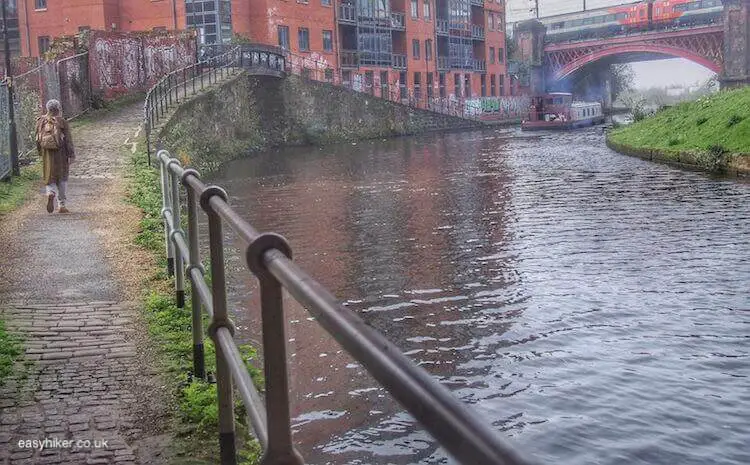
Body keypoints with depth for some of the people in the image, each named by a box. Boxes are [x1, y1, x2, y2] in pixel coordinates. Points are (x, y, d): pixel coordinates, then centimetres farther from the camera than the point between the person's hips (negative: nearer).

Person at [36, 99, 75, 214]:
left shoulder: (41, 122, 1)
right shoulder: (62, 122, -10)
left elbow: (38, 139, 8)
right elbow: (68, 141, -11)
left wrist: (40, 152, 19)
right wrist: (71, 155, -6)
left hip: (47, 154, 2)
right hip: (61, 155, -2)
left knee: (49, 178, 12)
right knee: (62, 179, 11)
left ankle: (50, 193, -21)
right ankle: (62, 206, 13)